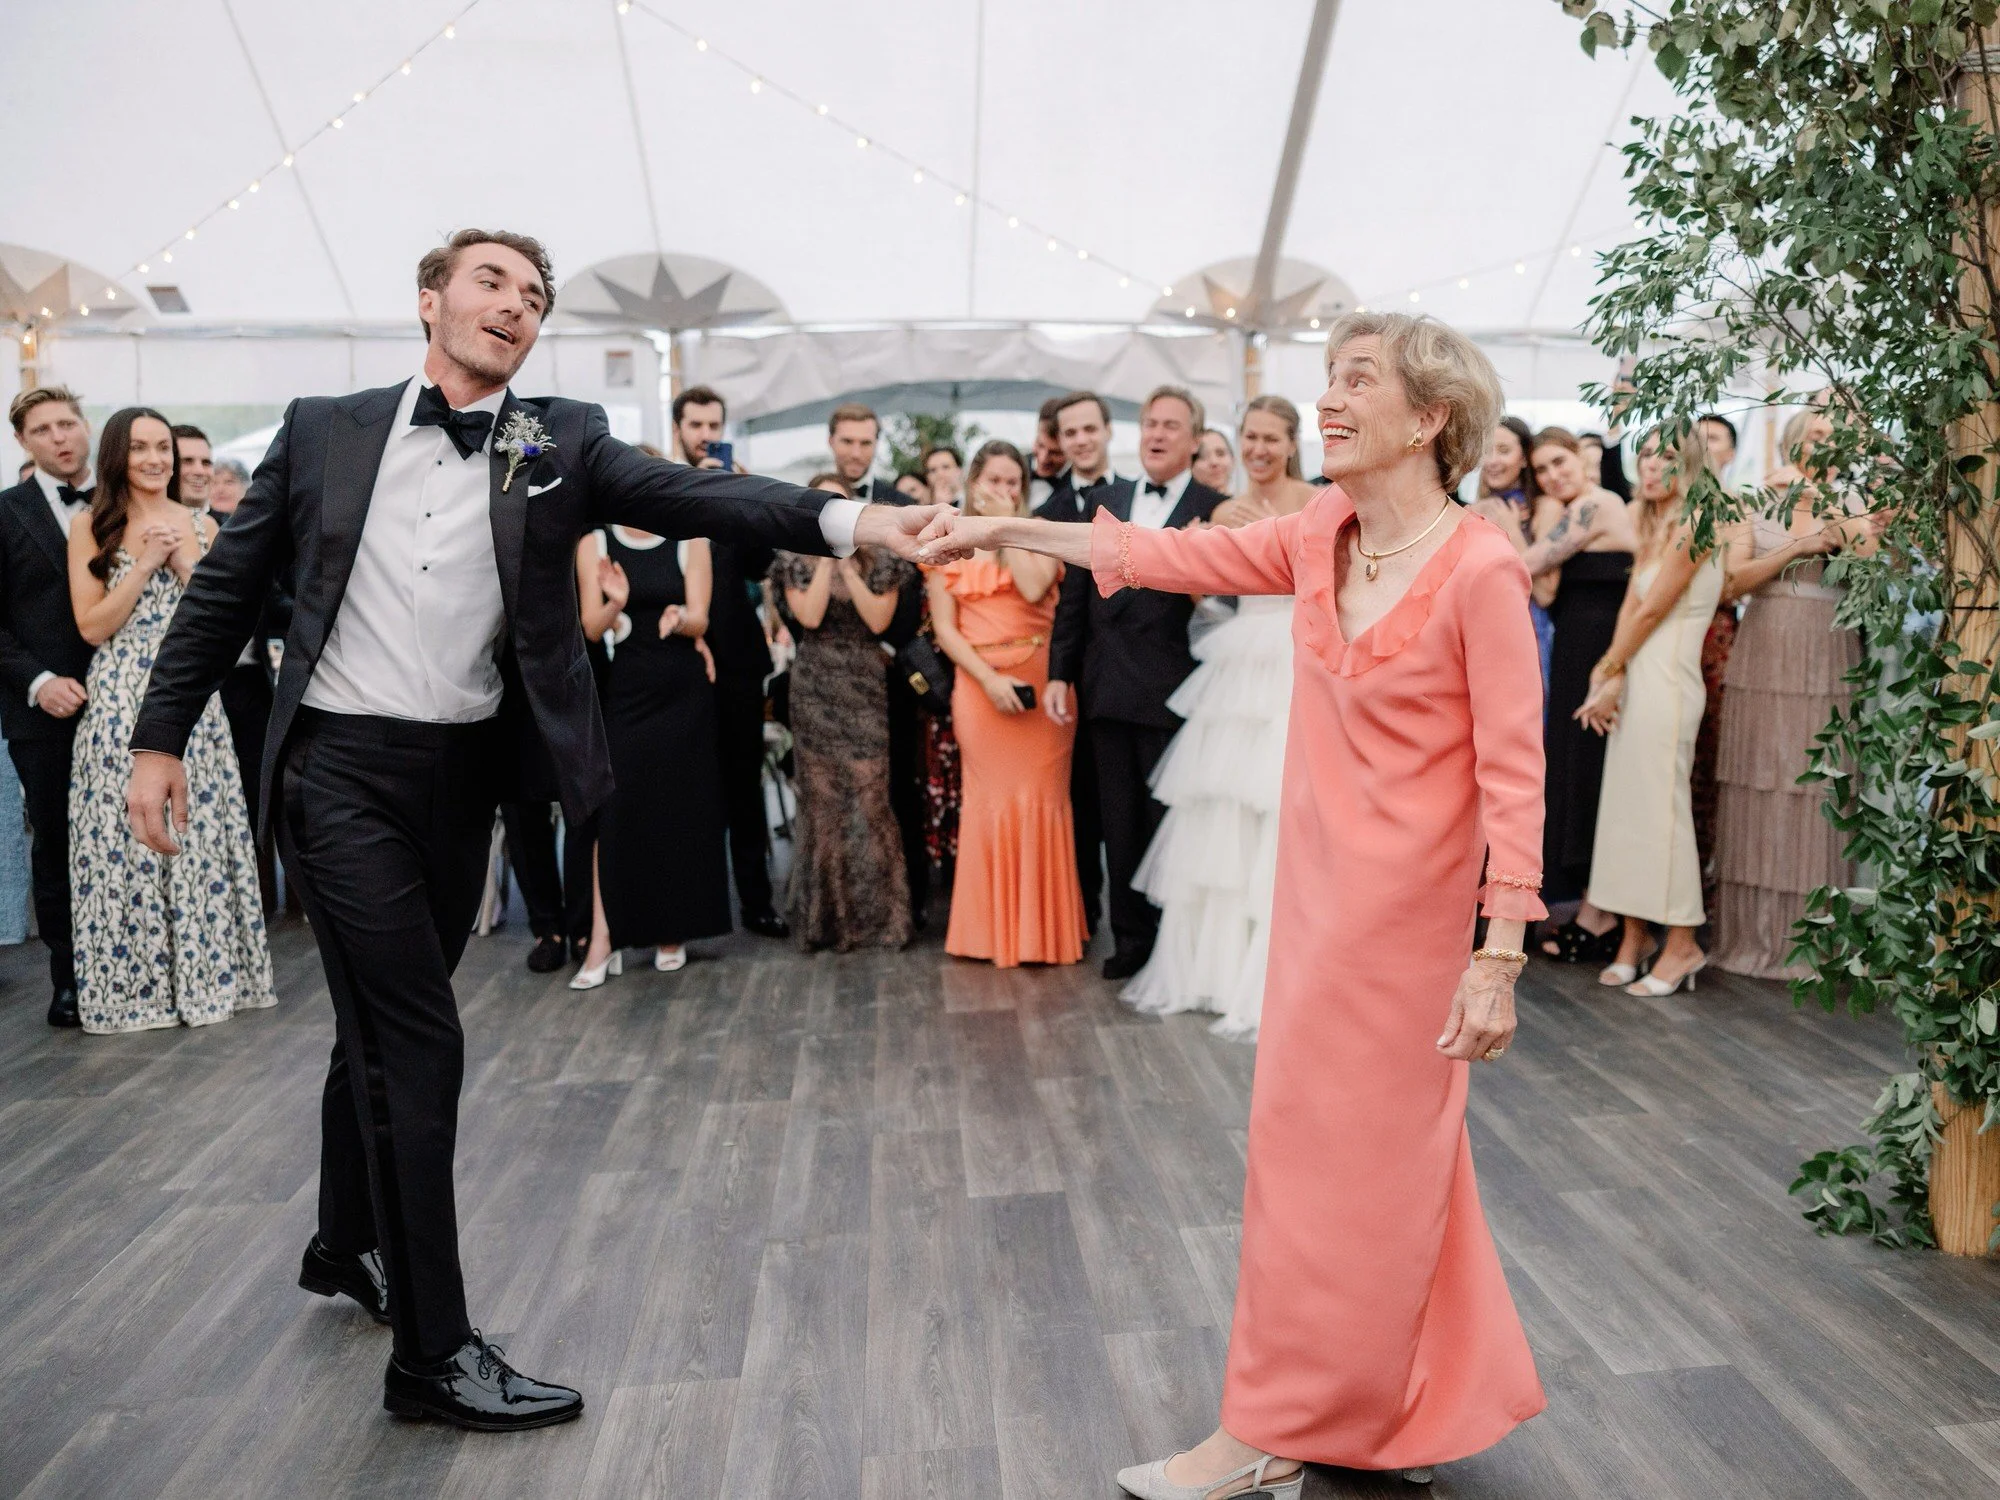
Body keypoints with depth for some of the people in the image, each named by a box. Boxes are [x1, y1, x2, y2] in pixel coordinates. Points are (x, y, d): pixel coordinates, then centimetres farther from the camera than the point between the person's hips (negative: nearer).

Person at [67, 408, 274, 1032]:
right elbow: (91, 626, -4)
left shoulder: (202, 525, 10)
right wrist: (146, 564, -10)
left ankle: (205, 971, 14)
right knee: (125, 838, 0)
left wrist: (185, 564, -7)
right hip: (120, 702, -2)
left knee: (199, 831, 3)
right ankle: (132, 984, 11)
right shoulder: (91, 525, 2)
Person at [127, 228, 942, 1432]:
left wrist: (846, 519, -31)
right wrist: (161, 736, 8)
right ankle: (435, 1350, 5)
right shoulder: (325, 429, 1)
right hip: (338, 767, -2)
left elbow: (694, 495, -16)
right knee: (417, 1040, -7)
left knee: (382, 1027, 19)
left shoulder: (561, 443, 1)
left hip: (459, 775, 3)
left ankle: (349, 1248, 43)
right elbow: (229, 586, 8)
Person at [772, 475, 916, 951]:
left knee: (871, 799, -6)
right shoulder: (795, 560, 7)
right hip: (815, 692, 0)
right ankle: (826, 916, 11)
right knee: (822, 799, 1)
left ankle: (876, 913, 4)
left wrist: (846, 564, -7)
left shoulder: (879, 560, 8)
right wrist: (826, 556, -6)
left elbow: (878, 619, -6)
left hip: (867, 692, 0)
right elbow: (809, 616, -10)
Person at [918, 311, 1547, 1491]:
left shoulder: (1480, 569, -18)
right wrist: (1007, 531, 10)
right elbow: (1176, 555, 9)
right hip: (1320, 884, 7)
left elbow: (1514, 775, -19)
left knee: (1333, 1151, 4)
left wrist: (1499, 957, -21)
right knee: (1389, 1151, 17)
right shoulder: (1320, 538, 2)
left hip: (1407, 900, -7)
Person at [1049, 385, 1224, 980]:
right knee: (1119, 821, 12)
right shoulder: (1102, 500, 11)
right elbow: (1074, 594, 10)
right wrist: (1061, 672, 7)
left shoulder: (1215, 511, -3)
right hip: (1107, 684, 5)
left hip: (1171, 690, -4)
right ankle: (1130, 936, 24)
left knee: (1168, 821, 5)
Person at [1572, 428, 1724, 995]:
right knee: (1626, 803, 9)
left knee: (1660, 805, -5)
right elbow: (1629, 606, 8)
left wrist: (1608, 670, -2)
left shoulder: (1690, 528, -10)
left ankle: (1681, 944, 5)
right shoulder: (1652, 528, 16)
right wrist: (1610, 676, -3)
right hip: (1635, 680, 9)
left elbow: (1650, 611, -11)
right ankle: (1635, 935, 18)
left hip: (1666, 682, -9)